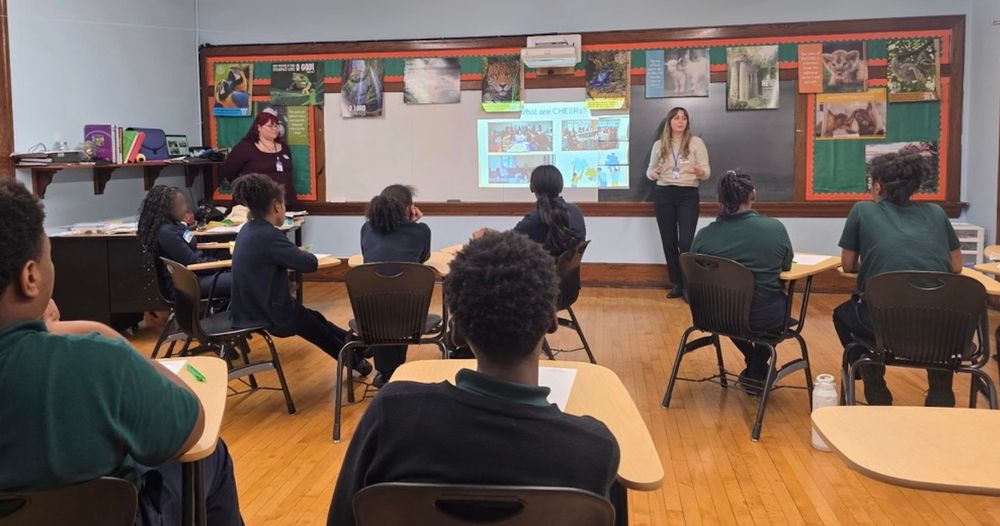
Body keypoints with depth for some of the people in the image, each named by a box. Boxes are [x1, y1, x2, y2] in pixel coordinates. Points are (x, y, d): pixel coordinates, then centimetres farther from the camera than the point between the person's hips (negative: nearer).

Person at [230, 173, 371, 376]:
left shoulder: (248, 230, 2)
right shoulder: (268, 235, -26)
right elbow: (310, 263, -25)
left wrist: (295, 254, -1)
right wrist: (302, 254, -3)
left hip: (249, 309, 8)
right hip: (268, 313, -8)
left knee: (316, 319, 27)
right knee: (320, 332, 19)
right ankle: (354, 360, 42)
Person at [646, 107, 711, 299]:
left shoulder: (696, 142, 0)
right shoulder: (659, 145, 8)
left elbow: (707, 171, -2)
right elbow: (650, 170, 13)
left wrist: (699, 171, -25)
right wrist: (653, 174, -10)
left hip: (688, 196, -3)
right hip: (663, 195, 3)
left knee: (686, 242, -11)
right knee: (668, 241, 6)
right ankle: (676, 284, 17)